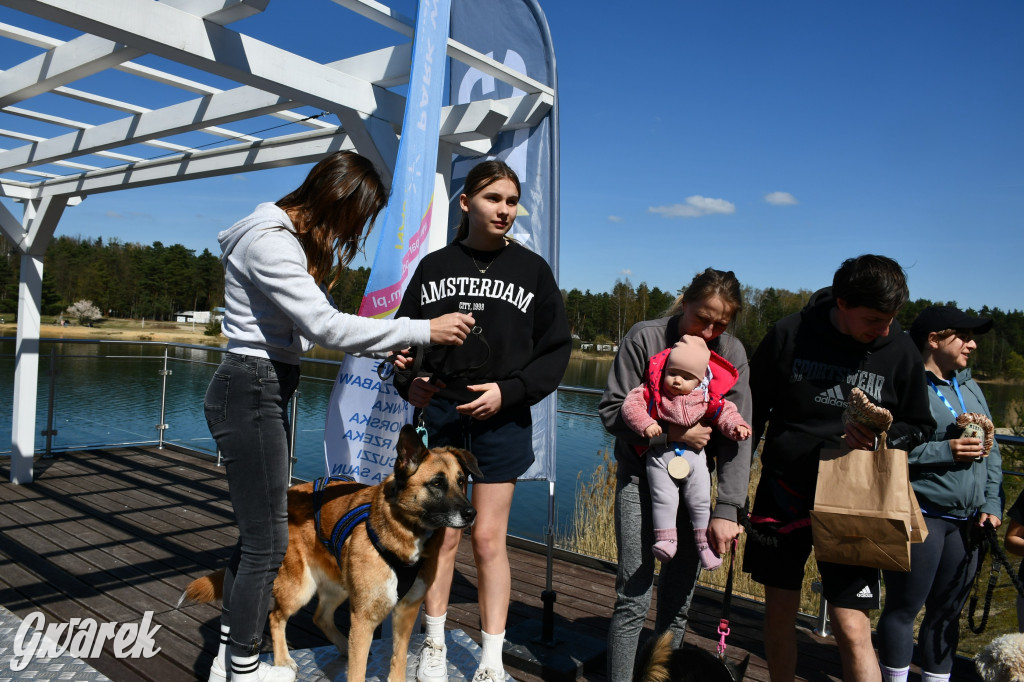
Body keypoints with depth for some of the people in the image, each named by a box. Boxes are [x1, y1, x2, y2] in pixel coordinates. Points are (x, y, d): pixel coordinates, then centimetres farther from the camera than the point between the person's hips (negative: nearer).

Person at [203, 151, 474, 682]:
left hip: (265, 392, 10)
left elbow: (307, 328, 13)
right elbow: (325, 327, -24)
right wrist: (422, 331, -22)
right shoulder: (270, 241, -18)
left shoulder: (289, 239, 15)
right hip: (250, 393, -10)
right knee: (267, 541, -2)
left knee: (257, 533, 16)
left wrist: (383, 350, 4)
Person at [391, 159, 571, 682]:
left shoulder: (531, 268, 1)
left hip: (502, 420, -1)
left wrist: (508, 391, -12)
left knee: (489, 538, 4)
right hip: (439, 414, 1)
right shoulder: (434, 266, 4)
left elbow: (556, 348, 0)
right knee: (443, 535, 8)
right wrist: (408, 383, -11)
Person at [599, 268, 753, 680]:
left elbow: (737, 438, -6)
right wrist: (671, 433, -23)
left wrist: (727, 510, -14)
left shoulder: (731, 352, -2)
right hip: (640, 478, -3)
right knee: (634, 597, -6)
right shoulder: (645, 338, -9)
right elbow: (611, 411, -10)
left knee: (679, 598, 8)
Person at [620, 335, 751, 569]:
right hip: (660, 455, -2)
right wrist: (645, 424, -24)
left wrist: (736, 426, -9)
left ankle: (704, 542, 16)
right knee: (664, 497, -11)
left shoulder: (707, 398, -1)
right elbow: (631, 404, -11)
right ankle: (665, 538, -1)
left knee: (701, 499, 4)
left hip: (693, 454, 2)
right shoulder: (653, 391, -6)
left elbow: (724, 413, 10)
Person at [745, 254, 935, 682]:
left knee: (852, 628, -7)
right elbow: (751, 410, 2)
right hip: (784, 490, 1)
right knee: (779, 611, 13)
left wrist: (884, 437, -15)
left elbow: (919, 428, 8)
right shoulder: (789, 335, -8)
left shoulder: (901, 352, -5)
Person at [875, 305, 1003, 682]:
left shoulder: (970, 388, 16)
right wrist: (944, 451, -19)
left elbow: (992, 452, 17)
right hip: (919, 517, -7)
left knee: (948, 611, 14)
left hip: (966, 522, 7)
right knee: (903, 608, 2)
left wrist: (992, 505, 7)